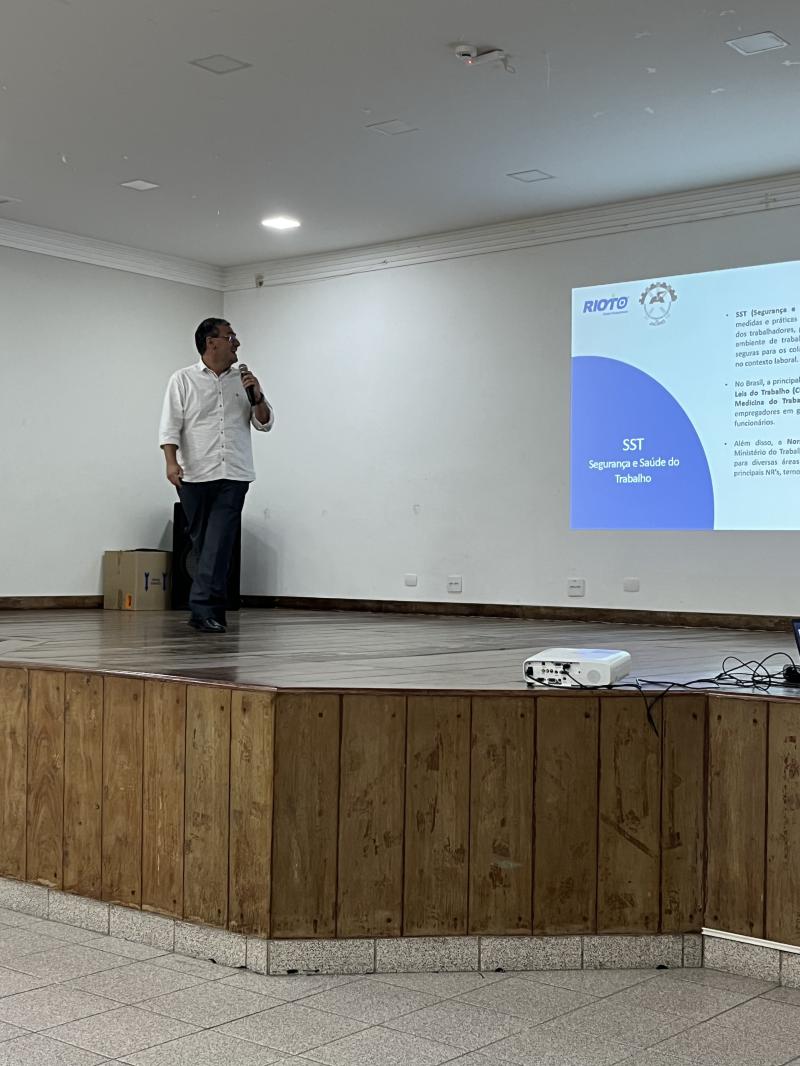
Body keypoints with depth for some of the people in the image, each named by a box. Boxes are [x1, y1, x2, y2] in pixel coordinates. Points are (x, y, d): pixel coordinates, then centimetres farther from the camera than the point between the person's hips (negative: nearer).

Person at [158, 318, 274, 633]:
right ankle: (211, 611, 16)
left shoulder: (242, 380, 14)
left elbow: (265, 424, 15)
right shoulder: (183, 380, 6)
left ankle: (202, 608, -17)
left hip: (233, 476, 1)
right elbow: (170, 426, 0)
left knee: (219, 543, -12)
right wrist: (171, 462, -14)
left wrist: (257, 397, -3)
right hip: (195, 476, -1)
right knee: (202, 544, 6)